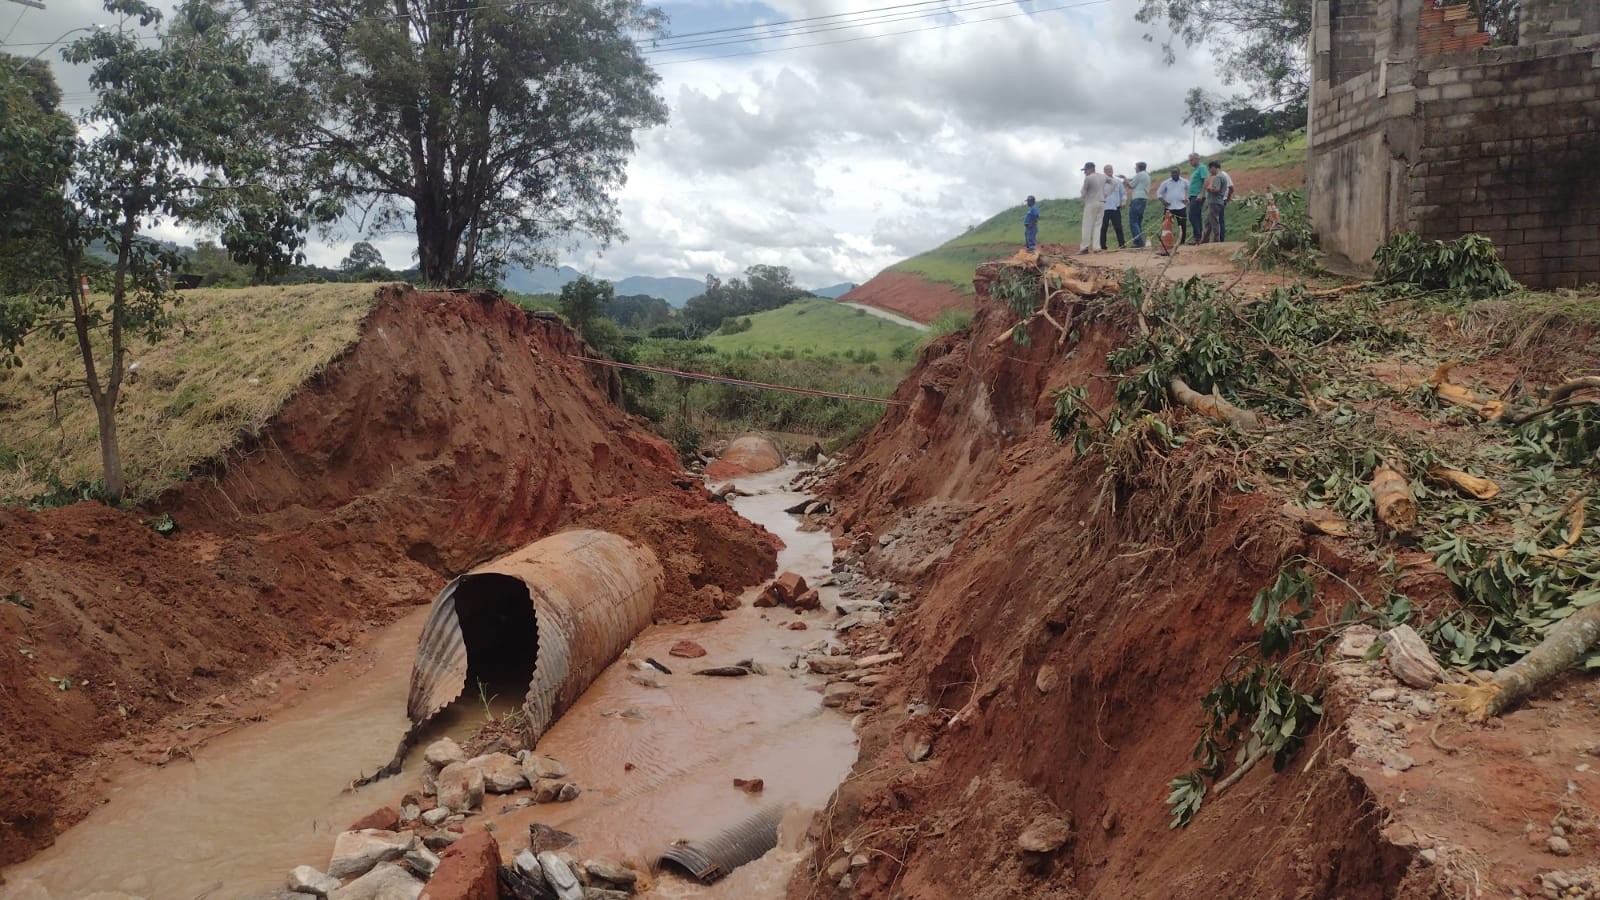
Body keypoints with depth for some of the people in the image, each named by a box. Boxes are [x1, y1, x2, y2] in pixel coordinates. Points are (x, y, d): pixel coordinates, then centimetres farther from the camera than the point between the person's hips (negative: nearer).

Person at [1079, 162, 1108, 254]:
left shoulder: (1088, 178, -9)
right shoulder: (1103, 177, 11)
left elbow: (1083, 192, -5)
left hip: (1091, 204, -6)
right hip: (1102, 203, 6)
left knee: (1087, 226, -3)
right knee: (1098, 225, 7)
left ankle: (1085, 247, -8)